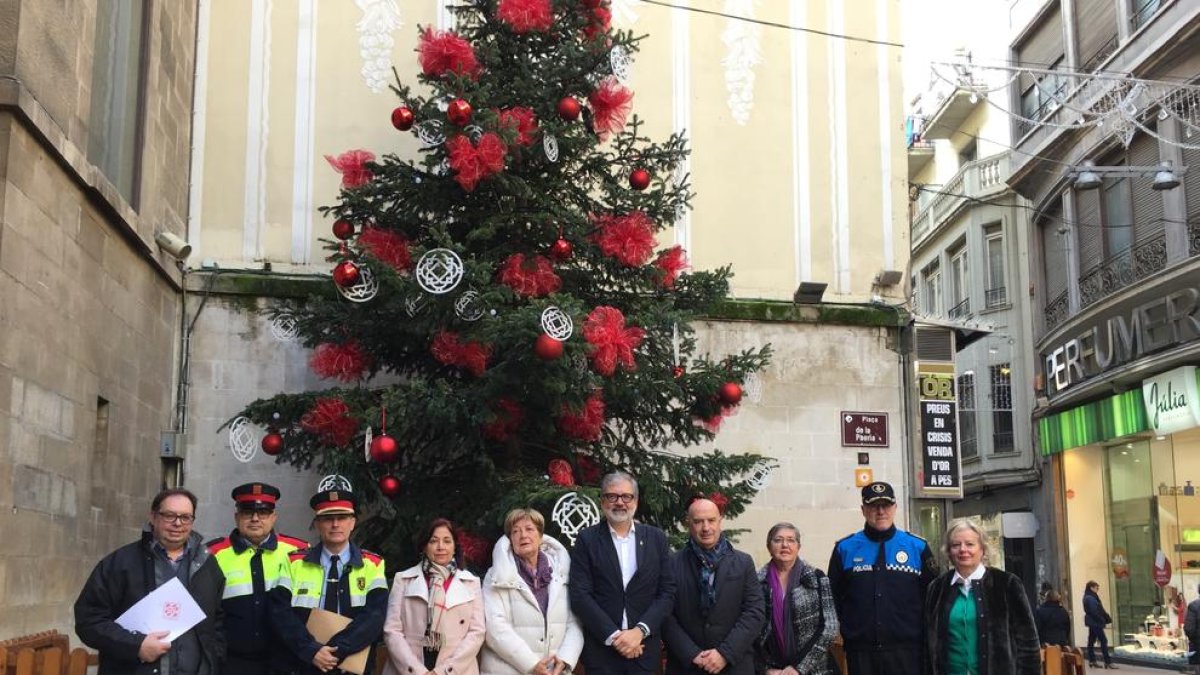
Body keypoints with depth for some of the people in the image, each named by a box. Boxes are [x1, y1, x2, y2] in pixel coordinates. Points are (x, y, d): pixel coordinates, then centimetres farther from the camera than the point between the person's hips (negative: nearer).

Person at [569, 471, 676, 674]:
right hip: (601, 649, -2)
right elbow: (580, 595, -7)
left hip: (645, 649, 2)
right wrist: (614, 636, -14)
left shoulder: (656, 538, 5)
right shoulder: (587, 539, 0)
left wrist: (640, 630, -11)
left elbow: (668, 591, 1)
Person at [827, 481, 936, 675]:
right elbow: (833, 596, 10)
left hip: (906, 651, -1)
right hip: (861, 651, 1)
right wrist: (846, 629, 2)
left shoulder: (918, 547, 5)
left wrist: (924, 635, 1)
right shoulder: (845, 548, 6)